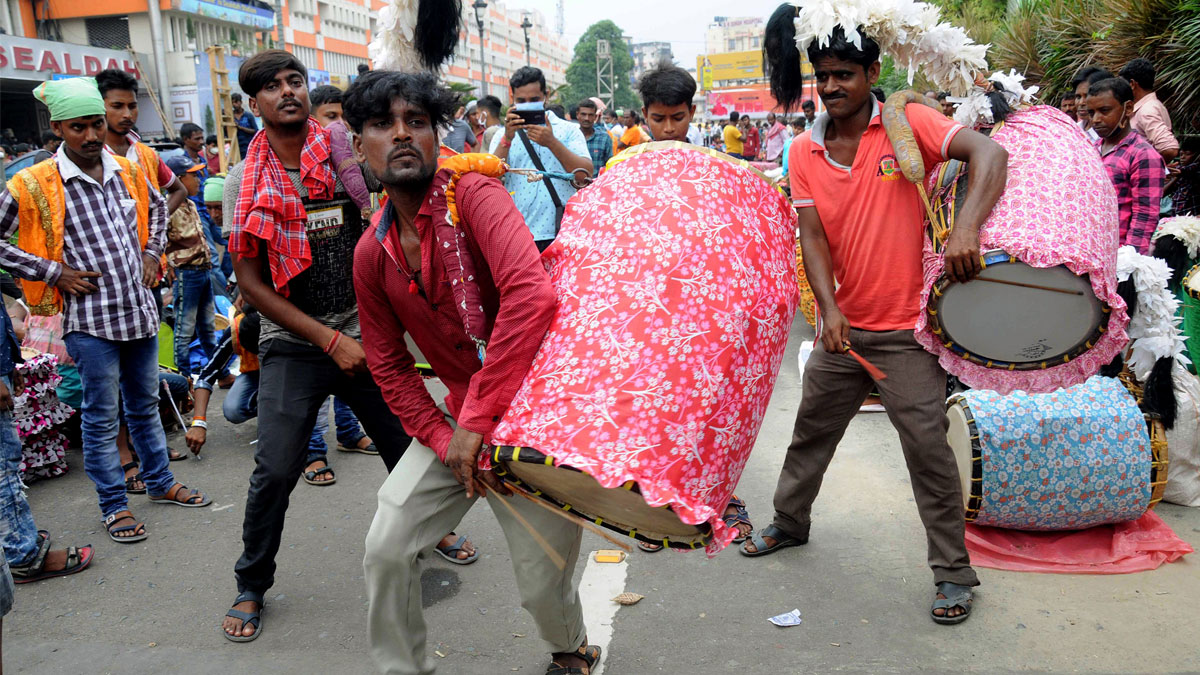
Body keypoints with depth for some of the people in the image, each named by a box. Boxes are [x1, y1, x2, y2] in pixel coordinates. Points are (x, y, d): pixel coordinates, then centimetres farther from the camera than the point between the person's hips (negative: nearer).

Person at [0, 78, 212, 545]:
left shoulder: (128, 171, 5)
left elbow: (156, 207, 25)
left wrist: (153, 252, 11)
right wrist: (54, 272, -10)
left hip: (139, 309, 5)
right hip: (90, 318, -5)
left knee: (145, 403, 18)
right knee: (101, 415, 5)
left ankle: (160, 482, 34)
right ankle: (114, 505, 18)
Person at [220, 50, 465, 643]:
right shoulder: (244, 183, -3)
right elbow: (250, 282, -5)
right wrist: (331, 340, -11)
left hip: (366, 332, 2)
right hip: (294, 344, -1)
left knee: (405, 442, 11)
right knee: (275, 470, -4)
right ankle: (251, 586, 18)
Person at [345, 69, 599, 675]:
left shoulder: (474, 196, -20)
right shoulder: (372, 255, 0)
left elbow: (532, 294, -37)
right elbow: (389, 365, 7)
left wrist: (476, 422, -32)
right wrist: (445, 440, -8)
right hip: (452, 423, 5)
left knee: (543, 580, 3)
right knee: (386, 547, -2)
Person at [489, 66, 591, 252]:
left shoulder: (568, 130, 8)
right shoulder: (502, 137, 12)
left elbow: (585, 175, -6)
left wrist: (551, 142, -16)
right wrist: (507, 139, -14)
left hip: (561, 233, -1)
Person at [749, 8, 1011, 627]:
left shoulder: (908, 124, -9)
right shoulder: (804, 153, 2)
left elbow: (989, 154, -22)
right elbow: (812, 235, -5)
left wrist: (966, 228, -39)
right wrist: (829, 308, -20)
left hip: (906, 327, -4)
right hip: (842, 324, 5)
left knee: (927, 447, -3)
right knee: (811, 429, 18)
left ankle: (953, 572, 12)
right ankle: (789, 522, 41)